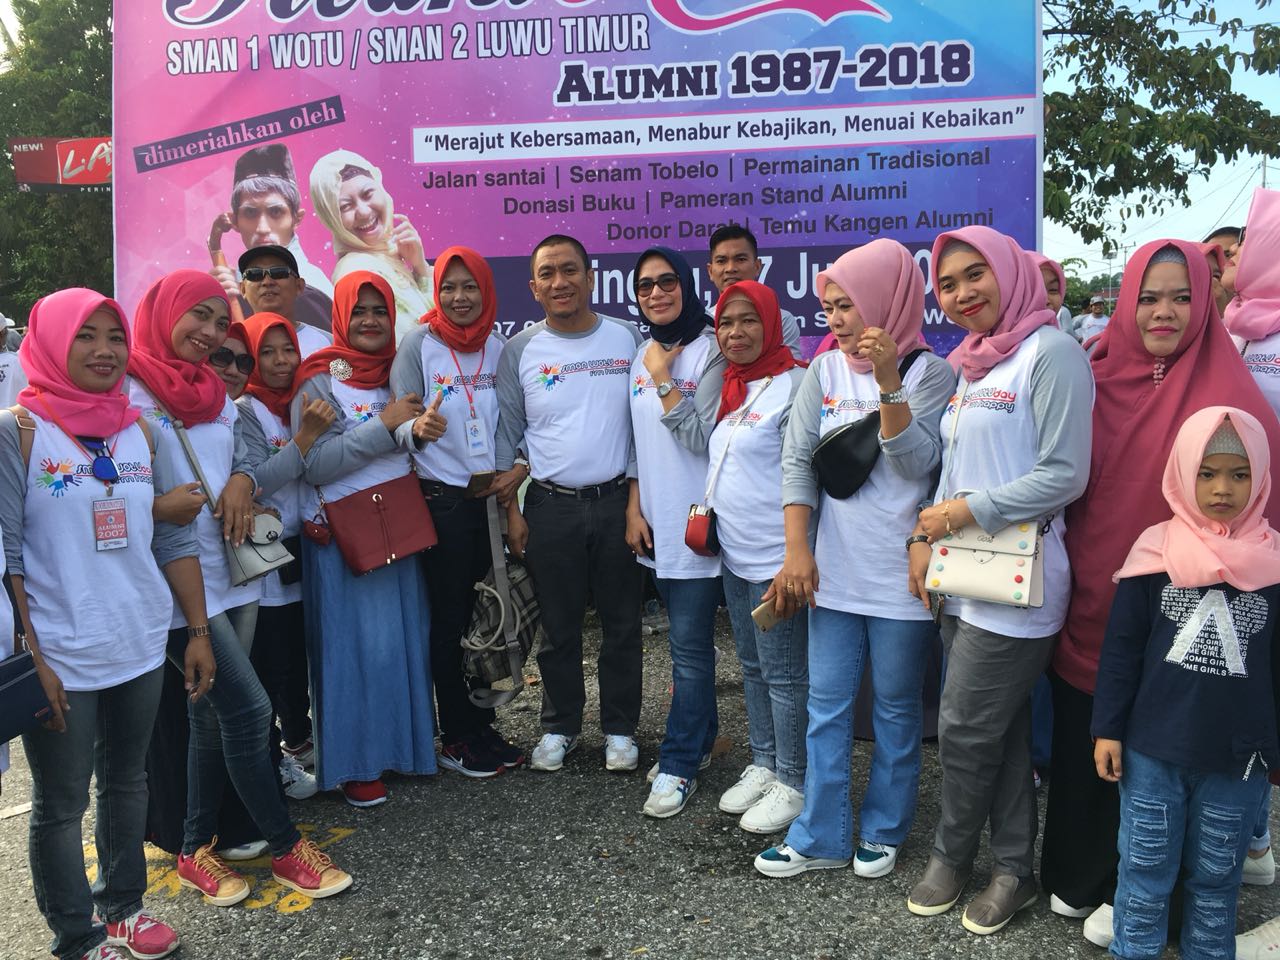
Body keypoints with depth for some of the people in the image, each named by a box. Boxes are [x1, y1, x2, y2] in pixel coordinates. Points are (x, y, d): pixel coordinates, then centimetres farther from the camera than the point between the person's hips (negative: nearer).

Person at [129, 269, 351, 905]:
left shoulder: (216, 394, 15)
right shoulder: (128, 392, -8)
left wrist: (242, 482, 0)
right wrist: (157, 508, -26)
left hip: (232, 572, 8)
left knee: (213, 715, 13)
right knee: (249, 708, -8)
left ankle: (196, 851, 27)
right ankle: (287, 848, 9)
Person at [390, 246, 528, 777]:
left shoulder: (498, 345, 7)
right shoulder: (419, 344, -5)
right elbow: (400, 424, -9)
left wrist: (521, 468, -6)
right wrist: (418, 425, -32)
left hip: (495, 498, 4)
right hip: (442, 500, -4)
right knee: (451, 619, 3)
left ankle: (482, 725, 26)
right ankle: (455, 738, 17)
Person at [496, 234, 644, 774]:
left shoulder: (626, 339, 1)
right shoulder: (520, 350, 1)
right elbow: (507, 436, 5)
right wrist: (512, 511, 1)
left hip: (616, 501, 0)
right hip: (550, 507, 0)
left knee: (622, 624, 9)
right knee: (558, 628, 11)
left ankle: (620, 729, 25)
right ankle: (559, 726, 29)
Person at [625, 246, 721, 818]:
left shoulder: (711, 350, -9)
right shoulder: (643, 355, 12)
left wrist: (664, 381, -12)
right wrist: (634, 508, 9)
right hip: (657, 522, 7)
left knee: (689, 646, -4)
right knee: (688, 639, 17)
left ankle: (679, 764, 7)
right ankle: (700, 739, 30)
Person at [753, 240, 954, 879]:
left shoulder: (929, 372, -5)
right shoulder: (824, 372, 5)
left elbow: (918, 463, -16)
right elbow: (798, 461, 2)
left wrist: (889, 384, -25)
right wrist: (797, 551, -7)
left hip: (902, 576, -3)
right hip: (832, 572, 3)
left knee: (897, 708, 11)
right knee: (826, 707, 9)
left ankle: (882, 832, 29)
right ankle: (821, 838, 21)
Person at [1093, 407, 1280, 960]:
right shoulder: (1156, 551, -7)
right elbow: (1120, 649, -2)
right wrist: (1107, 729, -2)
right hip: (1152, 751, -1)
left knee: (1216, 878, 16)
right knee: (1145, 871, 11)